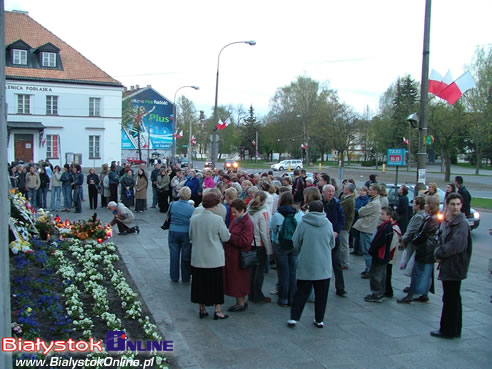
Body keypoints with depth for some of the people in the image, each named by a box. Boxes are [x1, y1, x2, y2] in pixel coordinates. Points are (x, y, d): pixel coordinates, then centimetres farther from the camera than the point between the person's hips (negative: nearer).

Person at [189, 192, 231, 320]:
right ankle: (218, 311, 15)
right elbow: (226, 237, -8)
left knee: (200, 284, 15)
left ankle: (202, 309, 25)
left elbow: (190, 236, 8)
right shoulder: (218, 219, -16)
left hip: (198, 258, 4)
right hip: (214, 259, -3)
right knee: (216, 284, 9)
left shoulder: (194, 218, -5)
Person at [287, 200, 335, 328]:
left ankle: (293, 318, 8)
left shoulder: (303, 223, -7)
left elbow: (295, 243, -1)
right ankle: (319, 320, 18)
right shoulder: (328, 224, -2)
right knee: (321, 294, 12)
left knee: (301, 293, 9)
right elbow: (332, 245, 8)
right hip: (324, 266, 1)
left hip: (306, 266, -1)